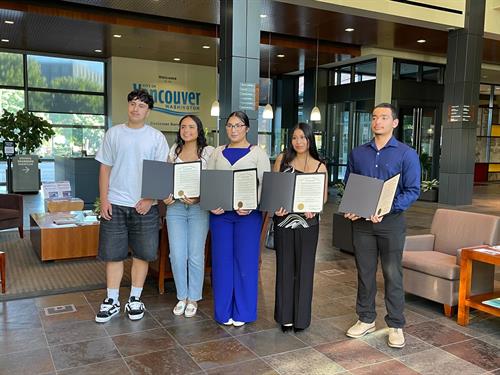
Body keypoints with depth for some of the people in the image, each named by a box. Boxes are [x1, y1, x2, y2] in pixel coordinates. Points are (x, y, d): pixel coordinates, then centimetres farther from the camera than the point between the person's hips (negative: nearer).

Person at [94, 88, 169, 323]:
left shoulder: (156, 137, 3)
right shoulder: (114, 133, 7)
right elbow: (105, 168, 7)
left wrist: (149, 199, -11)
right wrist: (103, 199, -2)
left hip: (144, 205, -1)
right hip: (115, 204, 1)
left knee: (142, 253, 5)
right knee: (113, 253, 5)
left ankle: (135, 299, 20)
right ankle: (112, 301, 17)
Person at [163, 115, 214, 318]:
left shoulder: (208, 152, 0)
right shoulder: (174, 150, 12)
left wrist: (198, 197, -17)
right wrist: (165, 196, -2)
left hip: (199, 207, -3)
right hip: (175, 207, 3)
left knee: (195, 255, 2)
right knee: (177, 255, 2)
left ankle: (193, 298, 18)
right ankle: (181, 297, 20)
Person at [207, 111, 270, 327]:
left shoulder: (257, 153, 3)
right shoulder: (218, 153, 12)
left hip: (248, 213, -3)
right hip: (220, 213, 3)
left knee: (245, 261, 1)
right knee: (222, 260, 5)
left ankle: (242, 312, 15)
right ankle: (224, 311, 18)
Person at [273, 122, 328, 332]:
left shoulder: (319, 166, 3)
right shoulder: (282, 159, 5)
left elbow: (324, 197, 4)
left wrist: (313, 207, -17)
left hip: (308, 221, -1)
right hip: (284, 219, 1)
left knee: (304, 267, 5)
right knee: (285, 267, 6)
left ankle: (301, 317, 17)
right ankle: (285, 316, 18)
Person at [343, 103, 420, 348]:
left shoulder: (406, 154, -2)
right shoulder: (357, 153, 9)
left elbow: (413, 190, -7)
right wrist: (350, 208, -5)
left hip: (391, 221, -3)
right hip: (361, 221, 4)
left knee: (393, 274, 3)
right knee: (364, 272, 11)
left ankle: (396, 326, 15)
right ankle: (366, 319, 26)